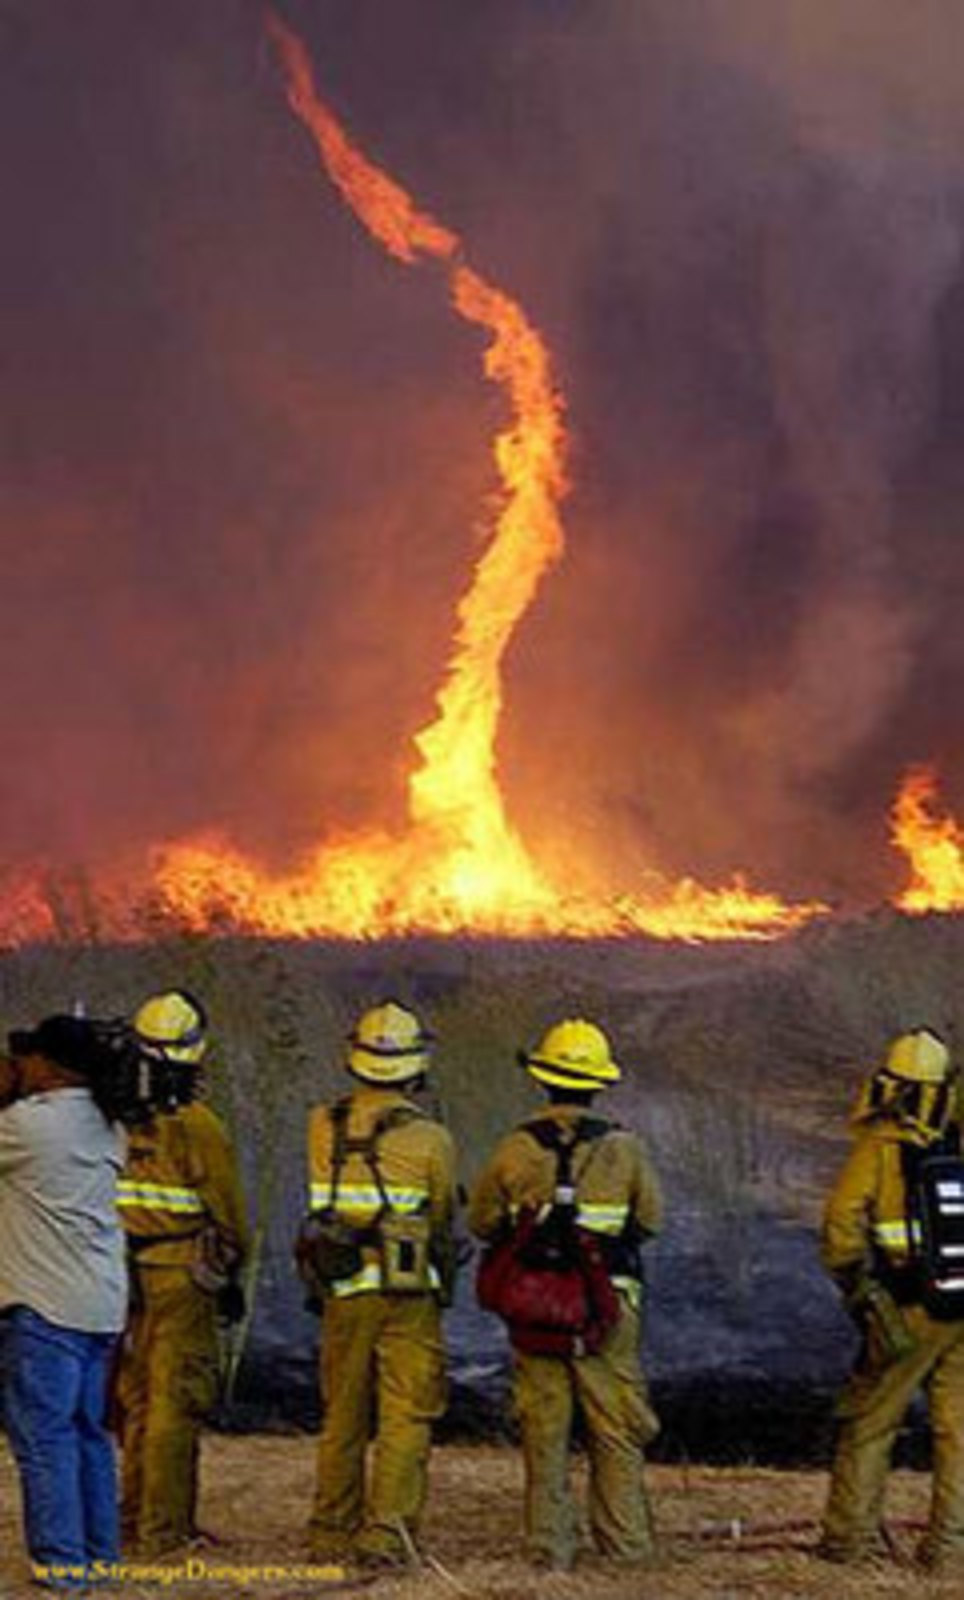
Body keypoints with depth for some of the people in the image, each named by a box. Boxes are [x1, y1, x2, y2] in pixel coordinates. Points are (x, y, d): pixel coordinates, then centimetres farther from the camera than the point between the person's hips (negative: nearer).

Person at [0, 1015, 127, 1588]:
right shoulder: (106, 1127, 8)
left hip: (46, 1305, -8)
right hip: (105, 1303, 8)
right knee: (90, 1433, 15)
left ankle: (60, 1561, -4)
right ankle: (101, 1554, 18)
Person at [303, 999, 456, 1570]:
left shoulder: (324, 1127, 1)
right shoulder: (430, 1138, -8)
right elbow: (443, 1224, 3)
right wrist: (440, 1283, 21)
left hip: (342, 1293, 4)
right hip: (409, 1293, -4)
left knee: (343, 1417, 14)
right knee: (406, 1417, 0)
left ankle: (333, 1532, 18)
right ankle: (386, 1533, -6)